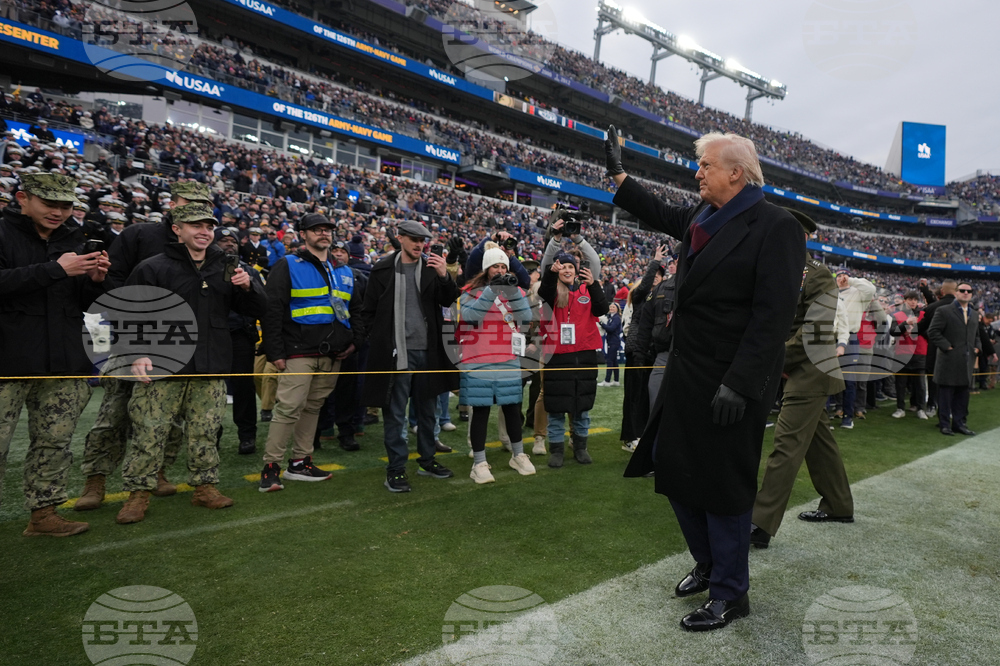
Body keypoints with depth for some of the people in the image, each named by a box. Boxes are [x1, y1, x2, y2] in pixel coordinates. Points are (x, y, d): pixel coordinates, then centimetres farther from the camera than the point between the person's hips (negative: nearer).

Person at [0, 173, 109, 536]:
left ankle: (44, 513, 22)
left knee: (54, 442, 10)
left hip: (64, 363, 5)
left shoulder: (72, 240, 15)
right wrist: (55, 269, -21)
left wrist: (95, 281, -4)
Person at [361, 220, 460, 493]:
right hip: (396, 351, -3)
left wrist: (444, 276, -18)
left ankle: (427, 460, 30)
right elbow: (369, 312, 4)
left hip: (427, 350, 4)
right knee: (395, 413, 1)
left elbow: (448, 301, -2)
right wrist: (382, 338, -2)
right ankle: (396, 469, 11)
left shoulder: (431, 267, 6)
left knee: (427, 408, 15)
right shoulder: (383, 270, -1)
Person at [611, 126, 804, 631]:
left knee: (722, 486, 3)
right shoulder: (703, 217, 9)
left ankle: (729, 595, 23)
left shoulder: (775, 226, -14)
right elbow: (661, 216, 30)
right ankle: (708, 564, 37)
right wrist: (617, 174, 29)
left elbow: (773, 315, -20)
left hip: (731, 382, -8)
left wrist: (739, 383, -24)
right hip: (686, 373, 8)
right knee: (673, 469, 16)